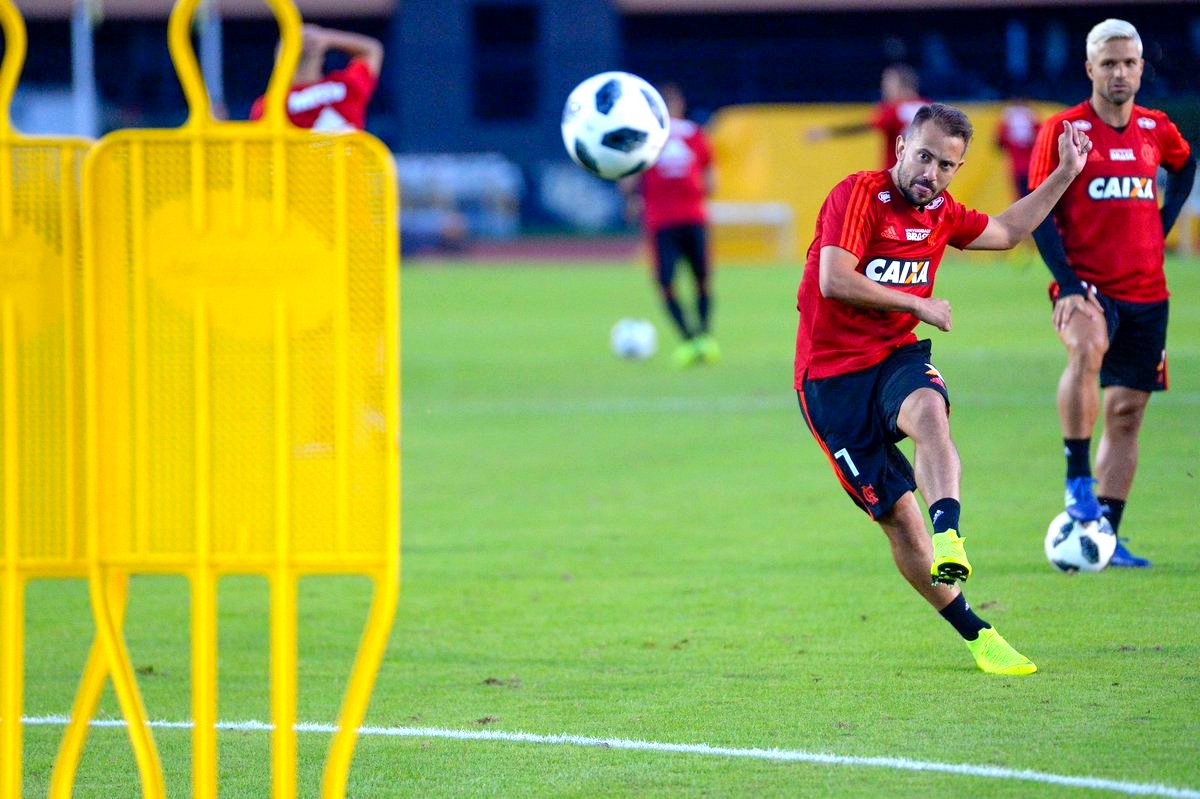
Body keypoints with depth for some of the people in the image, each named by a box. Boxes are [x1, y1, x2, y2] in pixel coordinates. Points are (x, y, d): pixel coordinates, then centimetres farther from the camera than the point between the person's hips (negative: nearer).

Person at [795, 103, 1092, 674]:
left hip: (897, 357, 4)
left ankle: (949, 540, -52)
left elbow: (1007, 232, 31)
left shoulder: (941, 213, 11)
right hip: (832, 377, -4)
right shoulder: (858, 195, -12)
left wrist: (1067, 173, 28)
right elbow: (834, 281, -23)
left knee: (929, 413, -35)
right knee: (898, 516, -8)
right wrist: (919, 305, -13)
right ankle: (975, 635, 2)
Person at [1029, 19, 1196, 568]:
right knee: (1088, 348, -36)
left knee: (1126, 412, 5)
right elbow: (1039, 213, -5)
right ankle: (1078, 480, -29)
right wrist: (1067, 284, -17)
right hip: (1087, 285, -5)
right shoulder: (1064, 130, -4)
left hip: (1146, 294, 5)